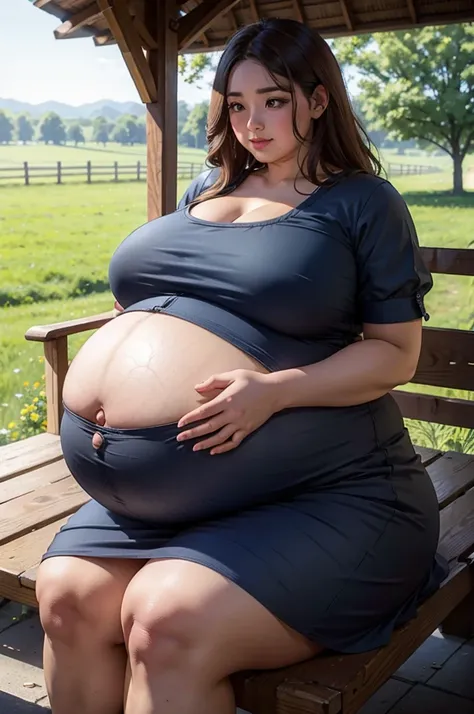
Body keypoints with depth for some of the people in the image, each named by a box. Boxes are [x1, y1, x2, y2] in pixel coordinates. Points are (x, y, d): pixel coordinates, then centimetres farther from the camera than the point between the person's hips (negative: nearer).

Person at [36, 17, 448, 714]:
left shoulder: (363, 201, 2)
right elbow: (154, 304, 26)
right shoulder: (207, 188, 20)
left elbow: (396, 351, -4)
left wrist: (273, 389, -20)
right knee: (68, 596, -16)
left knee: (169, 620, -27)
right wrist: (111, 388, 6)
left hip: (317, 495, -6)